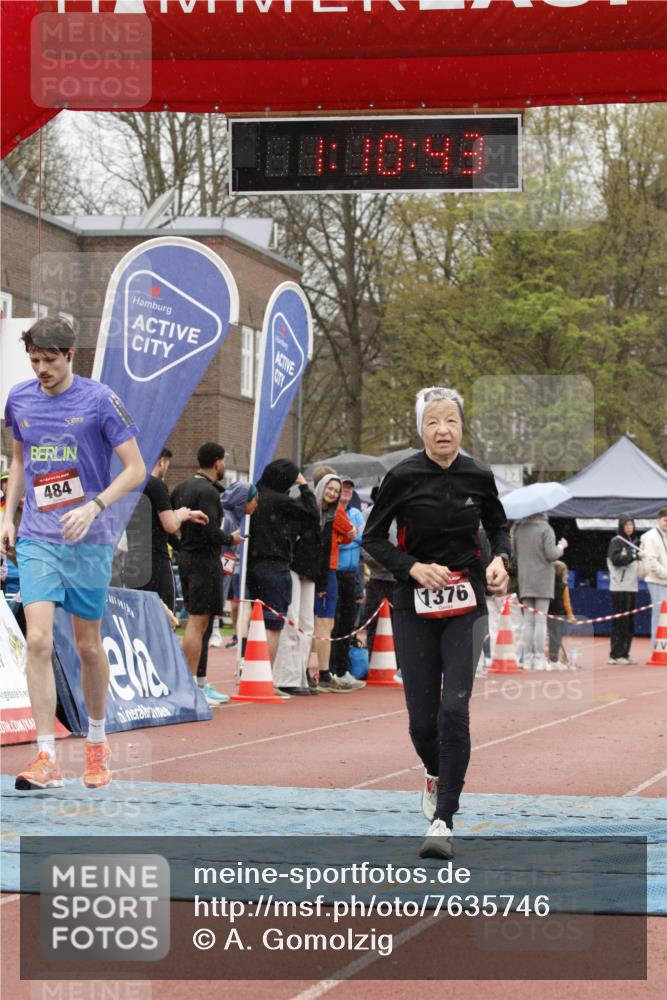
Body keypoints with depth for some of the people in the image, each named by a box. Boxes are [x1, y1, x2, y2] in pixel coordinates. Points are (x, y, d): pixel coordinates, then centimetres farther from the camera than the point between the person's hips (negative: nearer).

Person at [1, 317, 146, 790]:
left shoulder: (99, 400, -7)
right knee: (38, 640, -12)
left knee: (88, 645, 7)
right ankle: (47, 759, -13)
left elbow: (136, 468, -6)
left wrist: (94, 507, -19)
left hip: (89, 541, -2)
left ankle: (97, 744, 28)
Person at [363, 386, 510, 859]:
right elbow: (373, 537, 0)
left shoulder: (479, 477, -2)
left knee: (455, 708, -13)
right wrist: (414, 568, -15)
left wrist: (500, 559, -5)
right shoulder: (403, 477, -8)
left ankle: (444, 821, -10)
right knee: (422, 717, 1)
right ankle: (436, 773, 37)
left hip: (466, 607, 0)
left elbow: (498, 525, 16)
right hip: (415, 608, 0)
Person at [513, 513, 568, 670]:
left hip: (525, 579, 4)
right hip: (542, 580, -4)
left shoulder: (519, 529, 5)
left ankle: (527, 658, 5)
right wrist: (561, 547, 3)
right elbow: (551, 554, -14)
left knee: (528, 620, 8)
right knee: (541, 619, -1)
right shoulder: (545, 529, -10)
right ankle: (539, 659, -3)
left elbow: (515, 553, 11)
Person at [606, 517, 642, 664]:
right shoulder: (616, 541, -3)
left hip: (632, 586, 7)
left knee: (630, 622, 7)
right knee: (620, 621, -8)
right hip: (620, 587, -7)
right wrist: (635, 555, -19)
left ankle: (624, 653, 12)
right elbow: (616, 559, -17)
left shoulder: (634, 541, 18)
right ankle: (616, 654, -6)